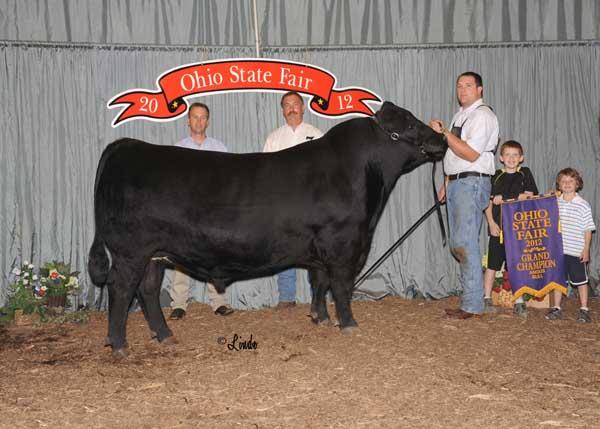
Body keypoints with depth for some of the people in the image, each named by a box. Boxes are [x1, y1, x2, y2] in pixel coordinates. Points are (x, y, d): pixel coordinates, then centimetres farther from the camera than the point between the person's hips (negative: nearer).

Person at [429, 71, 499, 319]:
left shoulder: (482, 115, -9)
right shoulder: (461, 115, 20)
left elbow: (471, 154, -19)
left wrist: (444, 132, -18)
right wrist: (446, 185, 20)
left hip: (472, 183, -9)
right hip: (456, 184, 9)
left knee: (465, 243, -12)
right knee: (457, 245, 9)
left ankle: (473, 305, -6)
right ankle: (471, 298, 16)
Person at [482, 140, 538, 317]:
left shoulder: (525, 174, 6)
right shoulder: (496, 177, 6)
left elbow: (529, 196, -4)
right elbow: (488, 202, 4)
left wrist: (504, 200, -8)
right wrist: (491, 223, -8)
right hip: (498, 227, 0)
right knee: (492, 265, 4)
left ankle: (519, 302, 8)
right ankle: (487, 299, 13)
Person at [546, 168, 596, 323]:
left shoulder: (583, 205, -5)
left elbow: (588, 229, -3)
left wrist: (586, 249, -7)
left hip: (577, 251, -3)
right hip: (558, 249, 3)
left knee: (581, 280, 6)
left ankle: (584, 309, 16)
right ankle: (556, 308, 20)